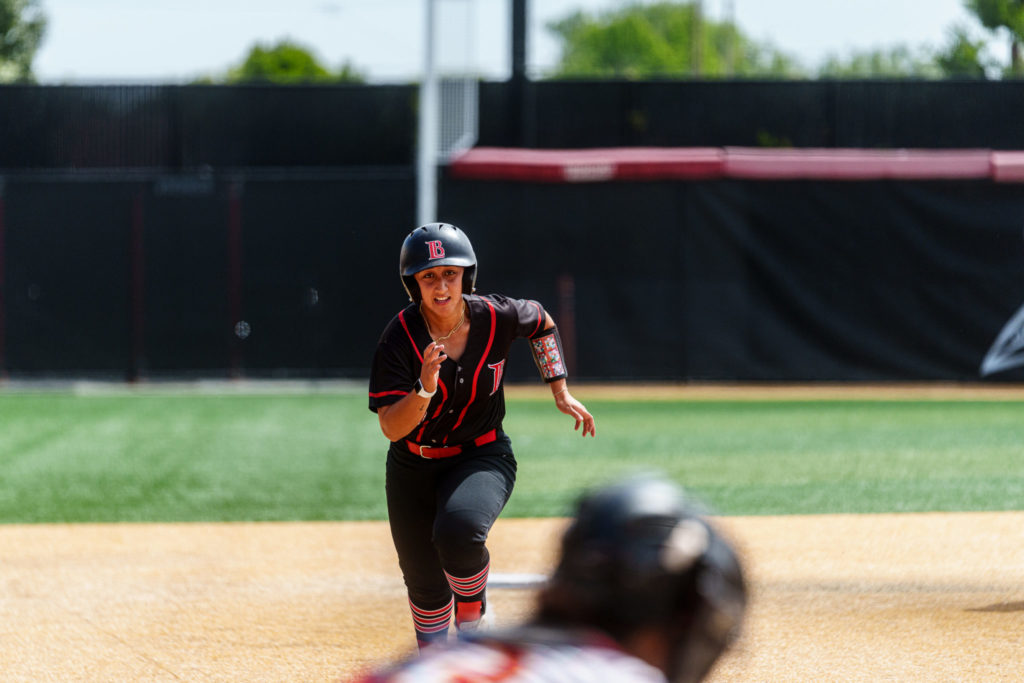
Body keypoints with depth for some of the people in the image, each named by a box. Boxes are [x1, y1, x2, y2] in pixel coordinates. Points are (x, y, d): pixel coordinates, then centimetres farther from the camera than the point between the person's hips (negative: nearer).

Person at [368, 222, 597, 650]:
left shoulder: (497, 317, -16)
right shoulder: (400, 337, -21)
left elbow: (540, 322, 10)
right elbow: (391, 428, -25)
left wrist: (560, 392, 7)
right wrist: (424, 389, -43)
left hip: (481, 457, -1)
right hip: (413, 466, 1)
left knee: (458, 530, -32)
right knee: (424, 583, 9)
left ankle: (472, 617, -1)